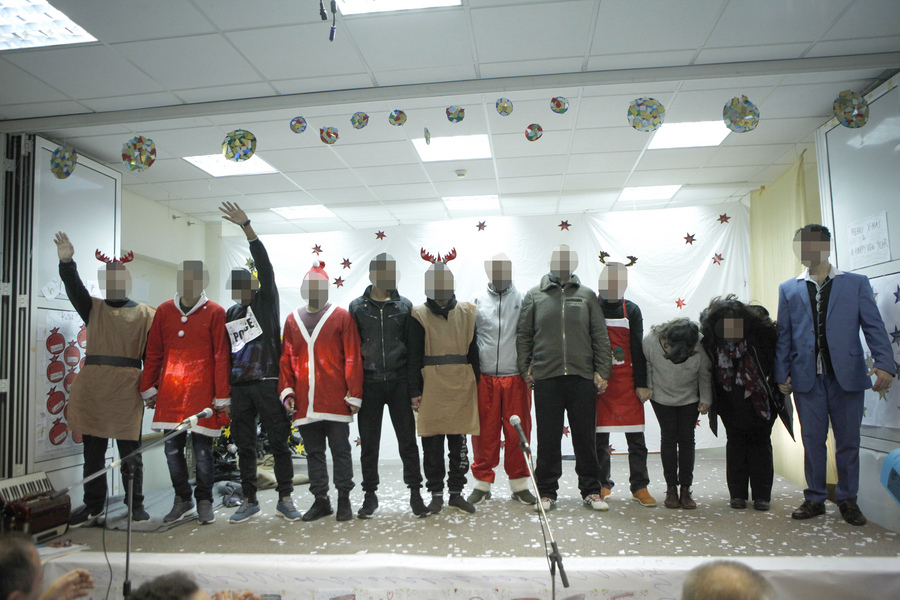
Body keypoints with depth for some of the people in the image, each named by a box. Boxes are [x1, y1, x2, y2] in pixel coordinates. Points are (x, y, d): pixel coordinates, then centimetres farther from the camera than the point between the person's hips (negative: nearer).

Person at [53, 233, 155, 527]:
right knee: (93, 450, 9)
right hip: (92, 389, 3)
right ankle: (93, 505, 22)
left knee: (130, 450, 4)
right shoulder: (93, 308, 11)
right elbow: (74, 289, -8)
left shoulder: (145, 314, 5)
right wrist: (66, 262, -26)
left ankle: (136, 504, 16)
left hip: (127, 391, -2)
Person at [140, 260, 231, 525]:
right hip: (169, 393, 4)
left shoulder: (215, 312, -1)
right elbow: (153, 353, 14)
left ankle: (204, 501, 19)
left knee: (202, 449, 2)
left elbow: (221, 357, -3)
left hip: (202, 393, -3)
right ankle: (182, 499, 25)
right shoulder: (164, 311, 10)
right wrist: (148, 388, 10)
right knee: (172, 449, 8)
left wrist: (222, 396, -6)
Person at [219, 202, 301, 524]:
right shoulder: (230, 314, 15)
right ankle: (249, 500, 21)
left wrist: (247, 227, -19)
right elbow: (224, 353, 18)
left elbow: (265, 266, -12)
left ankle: (285, 499, 10)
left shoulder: (267, 301, 2)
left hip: (268, 383, -5)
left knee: (279, 442, -1)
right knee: (244, 446, 10)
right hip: (239, 388, 5)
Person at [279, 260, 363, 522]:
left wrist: (354, 394, -7)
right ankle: (320, 500, 23)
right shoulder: (292, 319, 12)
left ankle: (344, 499, 16)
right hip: (304, 401, 4)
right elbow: (286, 359, 13)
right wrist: (287, 390, 2)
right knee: (313, 452, 11)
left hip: (335, 400, -3)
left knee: (340, 450, 4)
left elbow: (352, 358, -2)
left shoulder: (341, 317, 1)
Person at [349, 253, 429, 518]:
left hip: (399, 381, 0)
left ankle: (415, 492, 15)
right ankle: (370, 494, 21)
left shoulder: (404, 306, 5)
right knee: (369, 442, 8)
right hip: (369, 383, 0)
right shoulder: (357, 307, 4)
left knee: (408, 439, 4)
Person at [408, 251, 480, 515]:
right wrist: (414, 391, -4)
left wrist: (475, 383, 8)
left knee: (459, 442, 8)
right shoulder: (419, 315, 1)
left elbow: (473, 351, 11)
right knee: (432, 443, 4)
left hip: (461, 385, 2)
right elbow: (414, 356, 0)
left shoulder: (466, 312, 8)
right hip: (431, 386, -2)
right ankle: (436, 493, 18)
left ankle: (456, 492, 20)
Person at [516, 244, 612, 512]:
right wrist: (524, 367, 1)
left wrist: (602, 371, 3)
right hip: (545, 377, 0)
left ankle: (591, 490, 20)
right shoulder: (534, 296, 8)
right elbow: (523, 335, 9)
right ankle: (547, 492, 18)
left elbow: (600, 336, 9)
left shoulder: (587, 296, 9)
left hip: (582, 377, 1)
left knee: (585, 437, 7)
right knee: (548, 438, 6)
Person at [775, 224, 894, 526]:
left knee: (848, 441, 7)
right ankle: (815, 499, 19)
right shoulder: (789, 289, 11)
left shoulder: (856, 283, 7)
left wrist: (884, 363, -13)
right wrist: (782, 374, 3)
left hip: (846, 376, -1)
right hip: (807, 378, 1)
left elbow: (874, 326, 0)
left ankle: (848, 499, 23)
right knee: (812, 441, 6)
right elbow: (783, 335, 9)